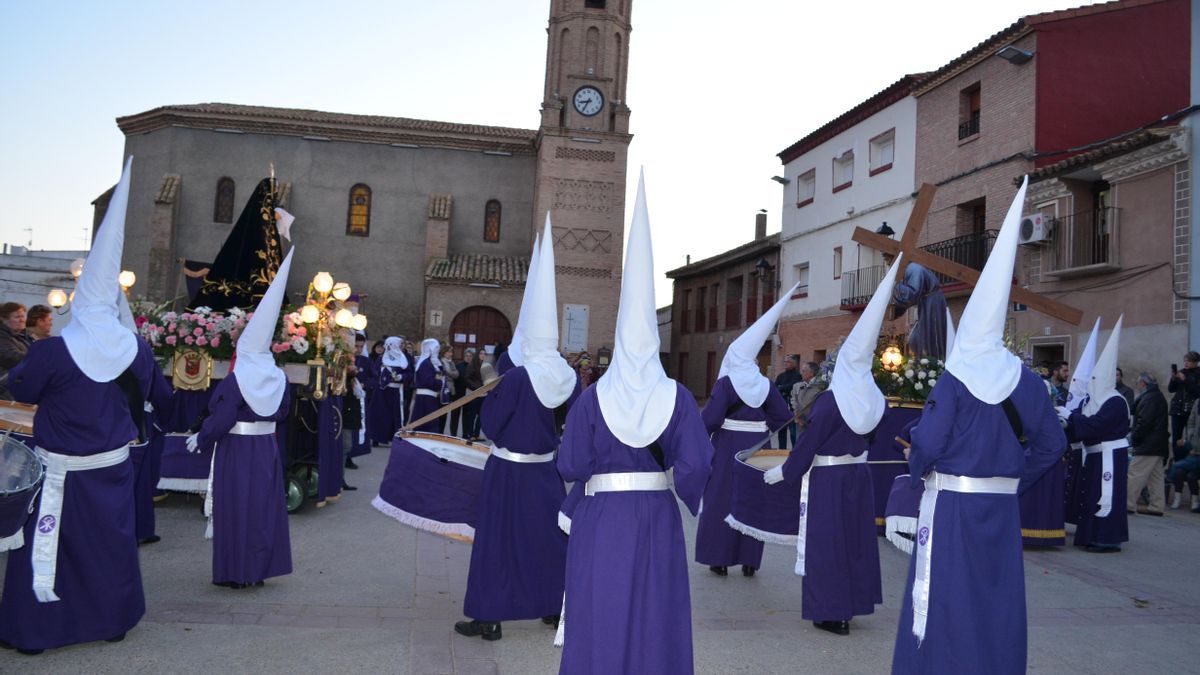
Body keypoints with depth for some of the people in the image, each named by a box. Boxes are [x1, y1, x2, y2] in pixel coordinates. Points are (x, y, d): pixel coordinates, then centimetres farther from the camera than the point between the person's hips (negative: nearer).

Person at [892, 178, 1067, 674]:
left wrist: (917, 471, 4)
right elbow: (1051, 444, 7)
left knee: (945, 599, 5)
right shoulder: (1027, 382, 1)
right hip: (1000, 506, 5)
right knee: (996, 601, 15)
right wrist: (1013, 478, 16)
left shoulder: (953, 381, -14)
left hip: (951, 503, -5)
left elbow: (927, 444, -16)